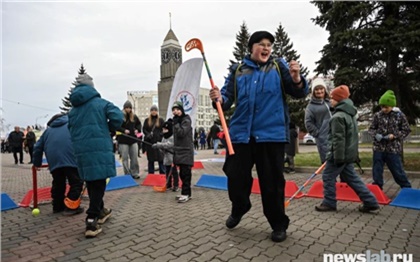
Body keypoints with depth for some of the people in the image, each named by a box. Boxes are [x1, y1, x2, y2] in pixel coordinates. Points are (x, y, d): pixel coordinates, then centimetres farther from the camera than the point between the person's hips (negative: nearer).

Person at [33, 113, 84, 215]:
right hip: (70, 158, -5)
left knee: (58, 184, 20)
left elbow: (38, 147, 29)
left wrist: (37, 163, 38)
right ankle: (71, 207, -4)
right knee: (76, 182, 2)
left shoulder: (48, 130, 32)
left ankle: (57, 206, 25)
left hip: (53, 160, 5)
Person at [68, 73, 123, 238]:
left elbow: (71, 130, 14)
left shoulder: (73, 109, 14)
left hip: (81, 150, 6)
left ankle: (100, 211, 34)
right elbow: (118, 117, -15)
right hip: (99, 148, -5)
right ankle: (91, 222, -5)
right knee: (98, 183, -1)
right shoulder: (101, 103, -3)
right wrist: (111, 129, 1)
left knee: (91, 182, 17)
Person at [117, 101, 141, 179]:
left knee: (134, 158, 6)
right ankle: (127, 174, 13)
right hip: (123, 140, -3)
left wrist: (137, 129, 3)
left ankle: (134, 173, 17)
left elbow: (139, 124, 21)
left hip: (133, 139, 4)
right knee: (125, 158, 3)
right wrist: (124, 130, -20)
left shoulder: (134, 116, 7)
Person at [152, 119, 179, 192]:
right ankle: (168, 186, 23)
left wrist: (158, 145, -23)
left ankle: (176, 186, 9)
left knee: (174, 172, -1)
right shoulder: (164, 138, 14)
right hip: (166, 158, 8)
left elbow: (168, 145, -24)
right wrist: (159, 146, -9)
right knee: (167, 173, 13)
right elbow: (163, 147, 15)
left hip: (173, 159, -8)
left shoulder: (173, 137, -13)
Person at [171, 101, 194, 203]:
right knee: (182, 173, 10)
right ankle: (186, 193, 17)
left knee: (185, 173, -9)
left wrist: (176, 123, -15)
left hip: (186, 150, -9)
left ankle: (186, 193, -5)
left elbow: (181, 133, -20)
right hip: (179, 150, 9)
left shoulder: (186, 120, -8)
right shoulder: (177, 120, 18)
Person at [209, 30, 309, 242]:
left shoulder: (279, 66, 6)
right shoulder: (237, 71, 10)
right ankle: (238, 209, 38)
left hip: (271, 134, -2)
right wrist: (219, 98, -17)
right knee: (236, 177, 8)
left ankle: (279, 224, 25)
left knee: (272, 181, 4)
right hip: (241, 133, 2)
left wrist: (296, 78, -21)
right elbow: (228, 97, 5)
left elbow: (299, 93, 0)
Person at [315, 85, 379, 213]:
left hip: (339, 154, -10)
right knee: (352, 177, 15)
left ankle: (329, 203, 11)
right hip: (348, 153, 10)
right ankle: (370, 202, 16)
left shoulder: (338, 116, -18)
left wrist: (338, 157, -21)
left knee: (328, 176, 2)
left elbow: (338, 139, -22)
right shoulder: (350, 114, 15)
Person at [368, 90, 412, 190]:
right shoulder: (377, 115, -1)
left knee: (398, 171, 7)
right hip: (378, 148, 2)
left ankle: (407, 188, 28)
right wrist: (376, 135, -13)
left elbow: (406, 130, 3)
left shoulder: (400, 115, -4)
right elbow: (371, 129, 7)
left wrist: (394, 135, -13)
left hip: (393, 149, -2)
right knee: (376, 171, 8)